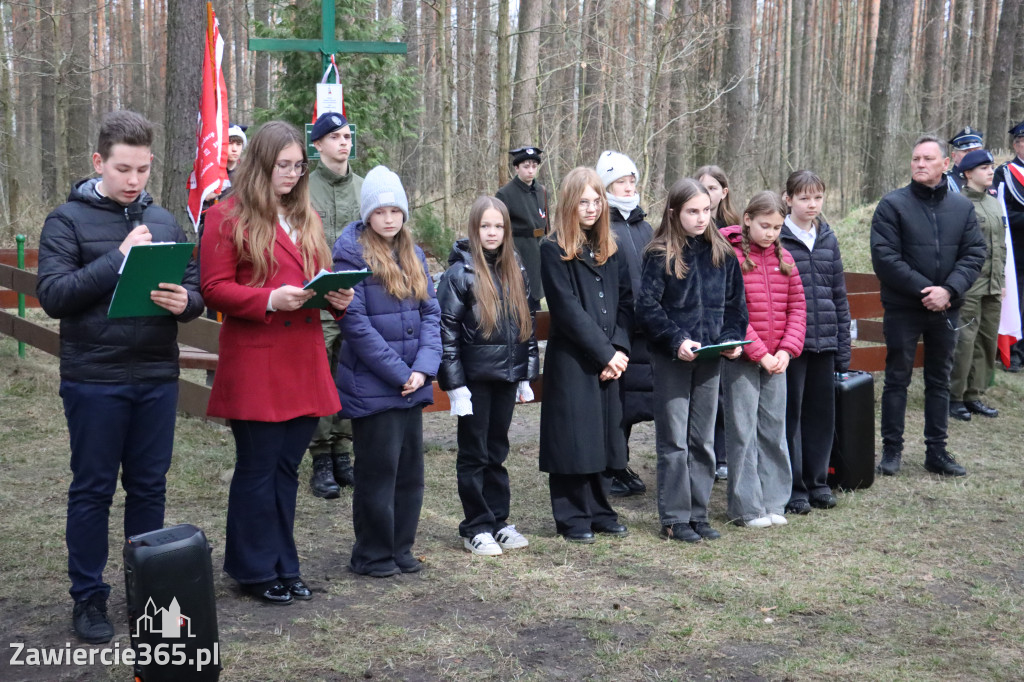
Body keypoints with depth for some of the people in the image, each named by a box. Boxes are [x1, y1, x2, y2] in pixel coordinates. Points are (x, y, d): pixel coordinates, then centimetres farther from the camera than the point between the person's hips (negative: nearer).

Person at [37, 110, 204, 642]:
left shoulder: (164, 222, 9)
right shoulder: (68, 220, -3)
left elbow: (195, 290, 10)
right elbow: (53, 294, -12)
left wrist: (184, 302, -14)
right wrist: (118, 259, -19)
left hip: (157, 378, 4)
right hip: (93, 380, -4)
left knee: (149, 487, 12)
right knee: (92, 490, 6)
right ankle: (88, 598, 17)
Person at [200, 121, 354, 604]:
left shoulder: (306, 218, 17)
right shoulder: (227, 217, -4)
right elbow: (214, 288, -9)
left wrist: (339, 296, -1)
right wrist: (270, 299, -22)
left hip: (303, 362, 7)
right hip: (253, 364, -6)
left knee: (286, 468, 13)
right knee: (257, 470, 1)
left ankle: (283, 567, 24)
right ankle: (256, 570, 15)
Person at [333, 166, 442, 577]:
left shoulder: (412, 254, 11)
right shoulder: (351, 253, -9)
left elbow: (431, 312, 7)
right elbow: (355, 323, -16)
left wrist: (423, 368, -8)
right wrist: (399, 373, -15)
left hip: (412, 386, 6)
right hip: (372, 385, -6)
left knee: (410, 470, 12)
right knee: (378, 471, 1)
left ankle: (400, 549, 26)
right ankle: (372, 556, 15)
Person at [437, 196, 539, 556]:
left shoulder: (515, 271, 9)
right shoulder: (460, 272, -8)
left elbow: (526, 324, 15)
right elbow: (446, 329, -11)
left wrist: (526, 376, 12)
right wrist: (454, 383, -15)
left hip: (506, 376, 5)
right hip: (475, 377, -5)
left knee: (497, 451, 13)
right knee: (474, 453, 5)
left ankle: (498, 520, 22)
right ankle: (476, 527, 13)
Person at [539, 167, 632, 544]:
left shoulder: (609, 248, 12)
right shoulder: (553, 250, -6)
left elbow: (624, 302, 7)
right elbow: (568, 309, -12)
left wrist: (619, 349, -7)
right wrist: (604, 353, -13)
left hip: (609, 360, 5)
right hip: (571, 360, -5)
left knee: (604, 435, 10)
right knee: (573, 437, -1)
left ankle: (599, 511, 21)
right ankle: (572, 517, 10)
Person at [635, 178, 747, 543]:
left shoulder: (722, 253, 7)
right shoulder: (661, 255, -7)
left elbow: (735, 303, 12)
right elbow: (646, 307, -11)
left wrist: (733, 338, -3)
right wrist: (676, 340, -20)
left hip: (710, 358, 4)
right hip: (671, 359, -4)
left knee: (704, 440, 10)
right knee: (673, 440, 0)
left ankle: (698, 514, 20)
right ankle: (675, 518, 8)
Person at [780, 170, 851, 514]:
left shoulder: (828, 238, 11)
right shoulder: (777, 239, -5)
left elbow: (839, 293, 14)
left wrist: (843, 345, 11)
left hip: (824, 342, 5)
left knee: (822, 412, 11)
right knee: (790, 414, 1)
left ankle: (817, 481, 24)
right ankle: (793, 487, 10)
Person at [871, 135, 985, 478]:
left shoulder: (962, 206, 4)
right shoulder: (892, 204, -7)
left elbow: (974, 254, 0)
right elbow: (884, 257, -13)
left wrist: (948, 290, -16)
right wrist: (924, 289, -18)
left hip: (946, 309, 4)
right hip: (903, 308, -3)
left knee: (939, 381, 12)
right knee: (897, 379, 5)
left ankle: (936, 451, 21)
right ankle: (892, 450, 14)